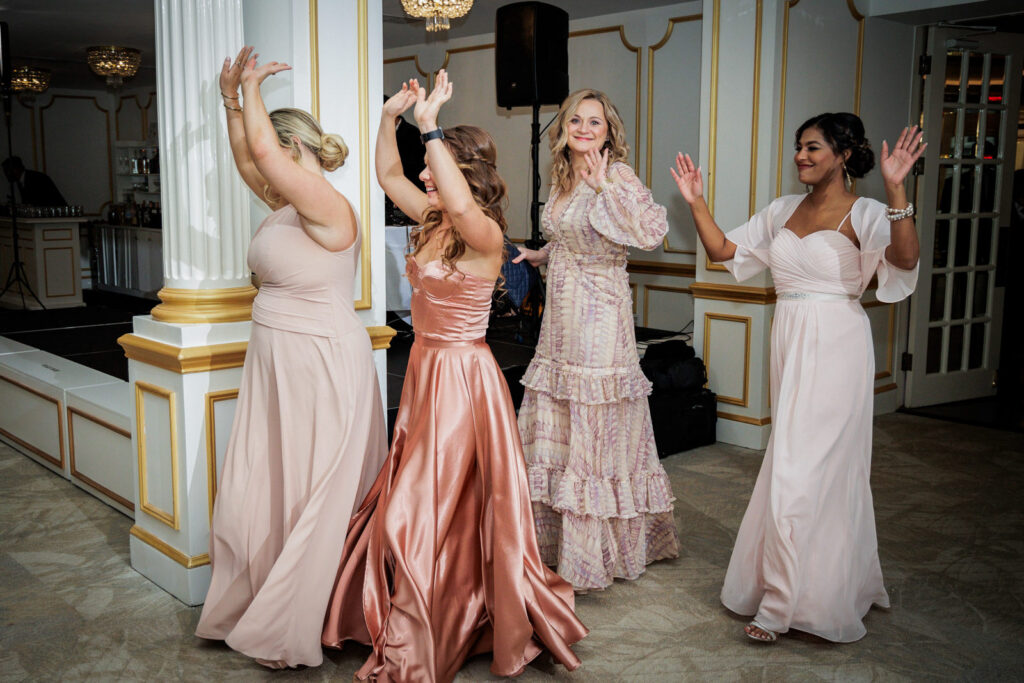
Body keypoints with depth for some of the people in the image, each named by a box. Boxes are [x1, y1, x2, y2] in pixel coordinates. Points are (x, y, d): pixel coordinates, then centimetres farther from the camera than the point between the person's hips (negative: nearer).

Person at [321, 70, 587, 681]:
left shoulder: (485, 235, -18)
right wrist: (390, 118, 6)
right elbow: (389, 176, 19)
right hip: (428, 370, 8)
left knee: (420, 512, -1)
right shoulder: (433, 220, 6)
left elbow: (463, 204, -41)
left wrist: (430, 126, -34)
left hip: (462, 377, -8)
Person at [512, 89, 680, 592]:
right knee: (556, 423, 12)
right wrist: (540, 255, 18)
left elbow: (652, 233, -26)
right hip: (561, 315, 8)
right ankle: (559, 537, 26)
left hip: (598, 315, -8)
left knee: (595, 429, -2)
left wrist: (606, 186, -25)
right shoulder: (562, 178, 14)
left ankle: (595, 554, 10)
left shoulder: (617, 176, -9)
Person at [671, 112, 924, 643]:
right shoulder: (783, 211, 12)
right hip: (790, 341, 7)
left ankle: (782, 603, 3)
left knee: (804, 466, -7)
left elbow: (905, 257, -26)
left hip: (835, 345, -7)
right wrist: (696, 202, 2)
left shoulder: (862, 214, -8)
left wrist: (895, 189, -36)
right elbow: (724, 250, 13)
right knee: (830, 467, 15)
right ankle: (853, 584, 31)